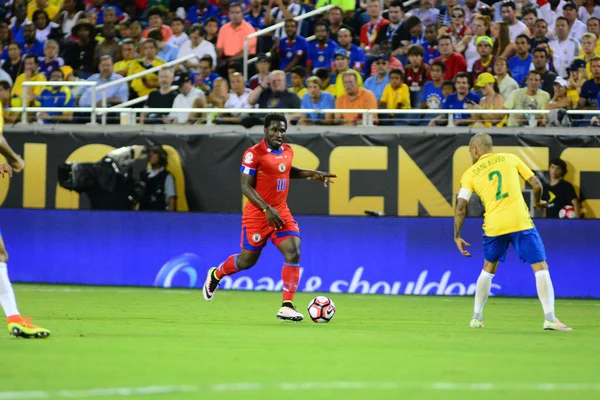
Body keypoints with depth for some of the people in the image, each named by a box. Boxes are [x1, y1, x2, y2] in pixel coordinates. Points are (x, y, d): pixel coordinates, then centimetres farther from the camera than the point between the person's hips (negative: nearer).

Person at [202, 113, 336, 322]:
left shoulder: (288, 151, 7)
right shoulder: (254, 153, -14)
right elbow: (246, 186, -18)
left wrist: (312, 174, 16)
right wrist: (267, 209, -26)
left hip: (281, 213, 5)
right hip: (257, 215, -5)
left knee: (293, 253, -15)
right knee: (247, 260, 9)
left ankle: (287, 307, -14)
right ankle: (215, 275, 41)